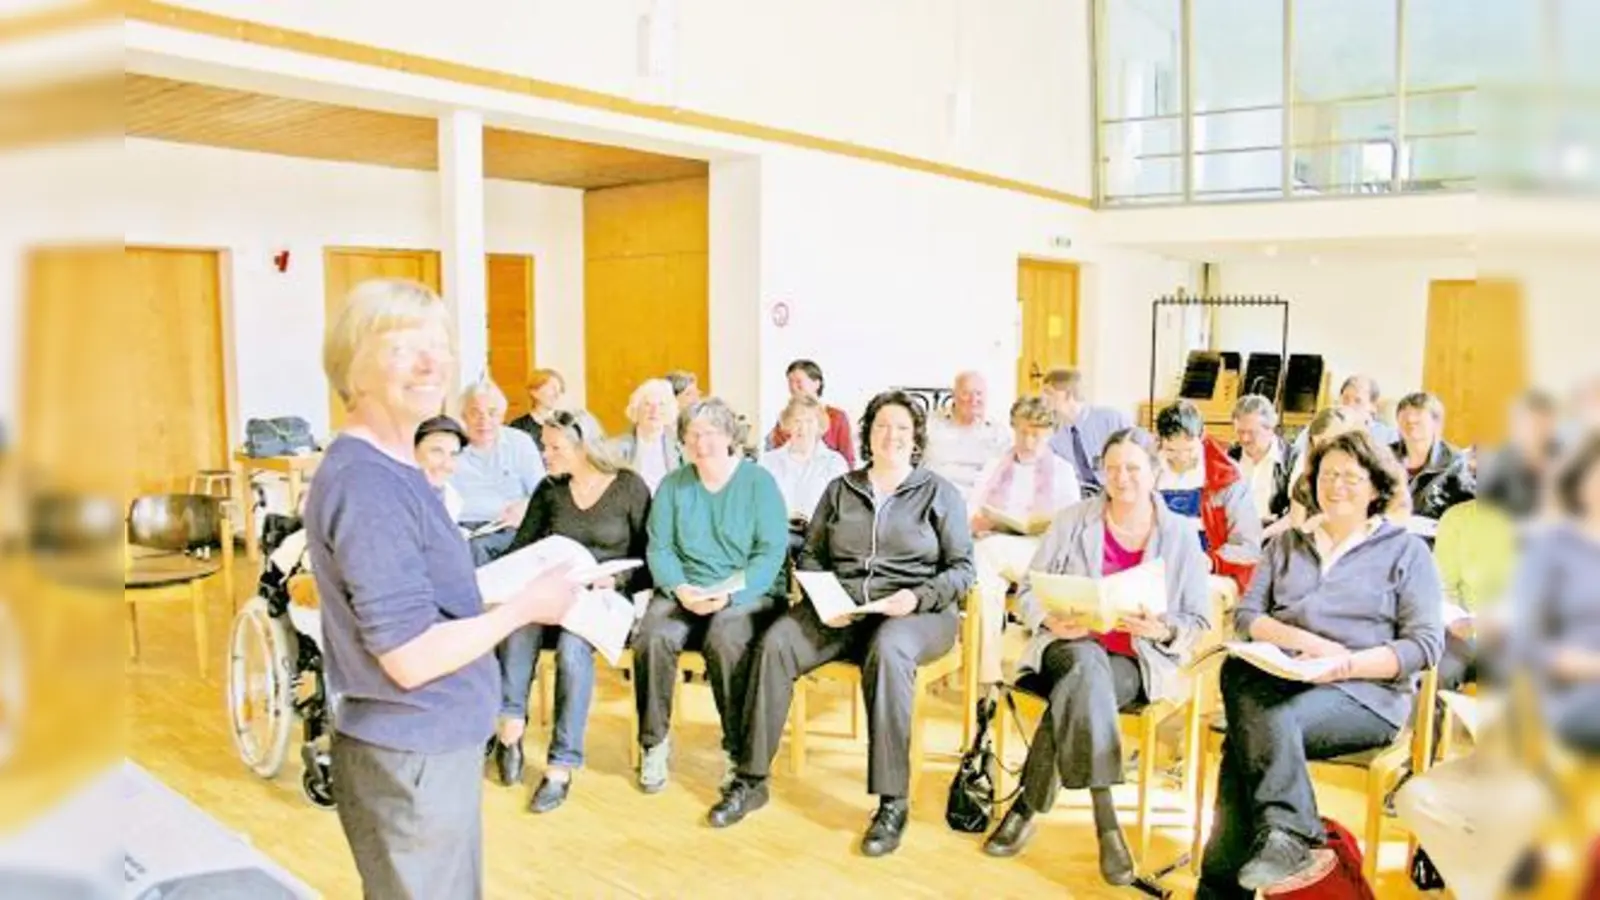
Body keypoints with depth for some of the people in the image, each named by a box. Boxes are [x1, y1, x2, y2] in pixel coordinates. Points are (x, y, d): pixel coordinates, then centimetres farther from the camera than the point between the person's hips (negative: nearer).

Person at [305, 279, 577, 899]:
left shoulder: (389, 469, 9)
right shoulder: (367, 485, -24)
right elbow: (412, 657, -25)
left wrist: (507, 585, 6)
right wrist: (526, 605, -16)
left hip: (430, 743, 10)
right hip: (411, 756, -10)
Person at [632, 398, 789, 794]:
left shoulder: (758, 482, 1)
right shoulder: (672, 485, 11)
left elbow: (772, 550, -7)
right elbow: (659, 547, 4)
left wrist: (730, 593, -20)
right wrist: (680, 589, -15)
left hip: (748, 593, -3)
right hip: (684, 593, 3)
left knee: (725, 640, -34)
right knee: (652, 636, -27)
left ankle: (738, 749, -16)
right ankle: (653, 743, -9)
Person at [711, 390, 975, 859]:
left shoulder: (940, 493, 8)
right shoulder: (840, 490, 17)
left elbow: (962, 568, 3)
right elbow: (810, 555, 15)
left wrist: (918, 597, -15)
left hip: (914, 612, -3)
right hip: (840, 609, 3)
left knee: (887, 652, -38)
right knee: (775, 643, -24)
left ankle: (893, 802, -31)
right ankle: (752, 779, -14)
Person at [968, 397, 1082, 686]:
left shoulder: (1063, 471, 18)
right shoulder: (994, 467, 23)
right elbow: (970, 517, 13)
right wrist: (979, 522, -11)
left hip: (1044, 555, -2)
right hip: (994, 547, 2)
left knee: (987, 552, -35)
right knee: (986, 577, -36)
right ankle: (987, 673, -39)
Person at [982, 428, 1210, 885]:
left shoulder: (1180, 534, 3)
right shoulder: (1073, 520, 2)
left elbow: (1197, 622, 4)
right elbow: (1029, 592, 3)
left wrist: (1161, 629, -18)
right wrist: (1051, 620, -19)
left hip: (1140, 661, 0)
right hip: (1071, 648, 0)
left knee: (1079, 688, -34)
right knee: (1089, 664, -37)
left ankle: (1030, 802, -23)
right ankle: (1105, 823, -34)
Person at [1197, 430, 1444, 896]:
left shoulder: (1406, 551, 10)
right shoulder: (1288, 542, 20)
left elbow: (1427, 644, 0)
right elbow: (1246, 614, 9)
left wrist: (1350, 664, -16)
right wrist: (1303, 640, -11)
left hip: (1365, 692, -3)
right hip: (1278, 678, 3)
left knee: (1266, 726, -33)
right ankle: (1290, 832, -33)